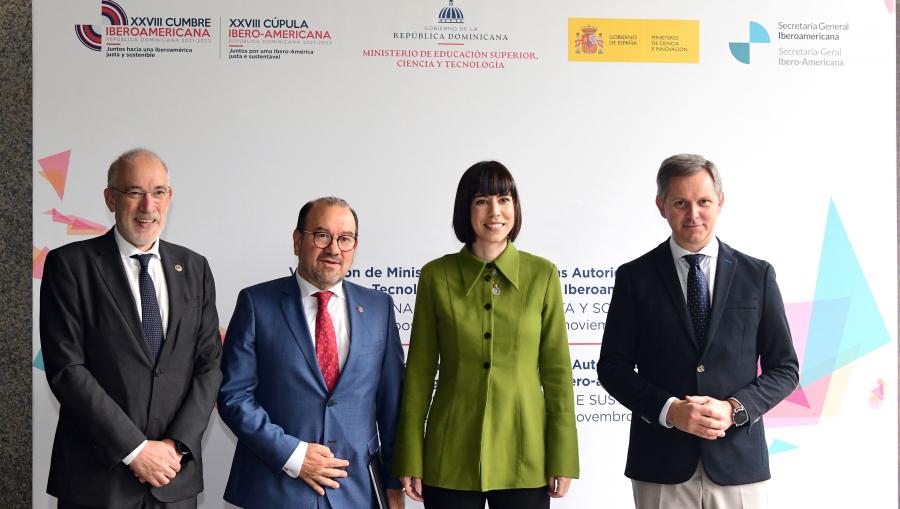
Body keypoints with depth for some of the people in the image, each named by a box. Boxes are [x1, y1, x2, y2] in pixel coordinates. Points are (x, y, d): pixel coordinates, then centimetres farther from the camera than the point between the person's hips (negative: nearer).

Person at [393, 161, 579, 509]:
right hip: (451, 458, 0)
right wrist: (410, 460, -2)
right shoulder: (436, 276, -1)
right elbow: (420, 371, 1)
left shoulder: (542, 275, 0)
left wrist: (563, 458, -3)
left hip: (524, 456, 0)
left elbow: (557, 369, 1)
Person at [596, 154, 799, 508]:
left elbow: (784, 369, 6)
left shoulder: (757, 275, 4)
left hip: (738, 464, 1)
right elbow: (613, 367, 1)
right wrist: (669, 410, -13)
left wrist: (734, 409, -10)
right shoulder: (634, 277, 1)